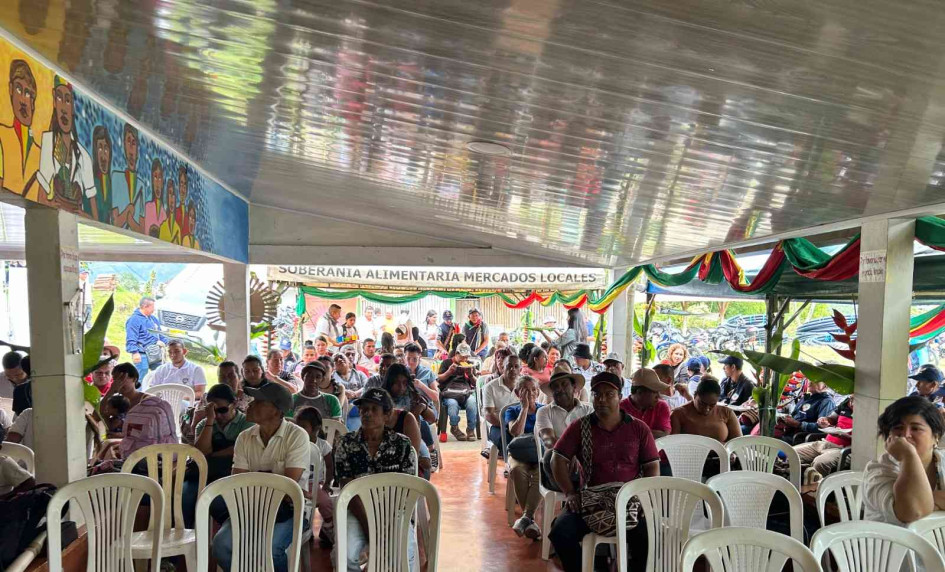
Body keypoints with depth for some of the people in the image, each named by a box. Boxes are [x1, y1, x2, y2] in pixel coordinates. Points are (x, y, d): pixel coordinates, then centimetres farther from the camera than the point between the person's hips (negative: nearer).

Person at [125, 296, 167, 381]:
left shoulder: (153, 318, 19)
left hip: (155, 354, 8)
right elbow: (131, 339, -16)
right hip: (142, 355, -8)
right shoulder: (134, 319, -9)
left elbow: (160, 334, 28)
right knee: (142, 379, -6)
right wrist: (134, 352, -23)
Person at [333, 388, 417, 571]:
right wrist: (368, 525, -16)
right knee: (348, 554, -28)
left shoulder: (402, 444, -1)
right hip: (357, 510, 1)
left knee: (405, 554, -28)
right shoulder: (345, 444, -1)